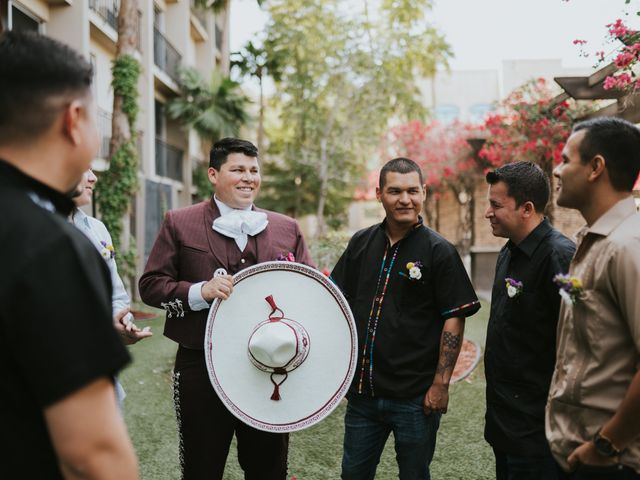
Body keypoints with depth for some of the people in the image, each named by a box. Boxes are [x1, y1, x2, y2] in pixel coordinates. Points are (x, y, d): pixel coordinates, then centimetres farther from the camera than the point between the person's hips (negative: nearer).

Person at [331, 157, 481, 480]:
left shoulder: (439, 251, -8)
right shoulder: (361, 243, 5)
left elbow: (454, 319, -9)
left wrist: (441, 384, -14)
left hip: (414, 396, -4)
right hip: (362, 391, 4)